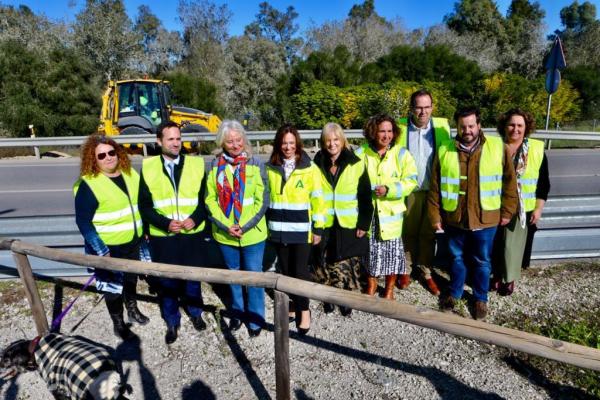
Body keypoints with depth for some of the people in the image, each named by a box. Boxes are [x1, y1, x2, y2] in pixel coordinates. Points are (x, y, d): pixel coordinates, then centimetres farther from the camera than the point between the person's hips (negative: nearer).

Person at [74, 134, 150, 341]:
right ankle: (118, 324, 31)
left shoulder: (130, 174, 0)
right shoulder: (89, 184, -19)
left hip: (134, 242, 6)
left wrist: (145, 231, 13)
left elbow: (141, 204, 12)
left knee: (132, 278, 25)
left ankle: (132, 309, 49)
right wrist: (101, 252, -21)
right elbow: (83, 222, -18)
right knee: (113, 287, 10)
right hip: (109, 247, -6)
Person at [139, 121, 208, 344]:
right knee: (167, 281, 12)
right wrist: (165, 223, -16)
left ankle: (195, 312, 40)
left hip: (192, 234, 1)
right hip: (162, 236, 0)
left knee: (193, 277, 15)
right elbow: (145, 205, -1)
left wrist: (195, 218, -15)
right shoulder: (148, 168, -2)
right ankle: (172, 322, 33)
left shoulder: (196, 164, 0)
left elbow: (206, 198, 2)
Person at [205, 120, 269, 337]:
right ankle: (237, 312, 41)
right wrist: (226, 226, -12)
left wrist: (244, 227, -16)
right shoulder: (215, 165, -3)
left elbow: (262, 201, -9)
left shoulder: (255, 164, -8)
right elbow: (210, 199, -2)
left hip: (252, 234, -2)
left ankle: (255, 318, 30)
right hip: (225, 234, 2)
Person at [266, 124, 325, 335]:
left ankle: (304, 310, 22)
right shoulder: (271, 168, 3)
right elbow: (266, 197, 11)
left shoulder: (310, 168, -6)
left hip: (301, 229, -3)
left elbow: (317, 199, -4)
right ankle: (292, 305, 33)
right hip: (279, 229, 3)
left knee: (300, 271, 1)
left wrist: (318, 228, -5)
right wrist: (266, 225, 10)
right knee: (286, 270, 14)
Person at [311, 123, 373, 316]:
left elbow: (365, 197, -2)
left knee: (348, 264, 4)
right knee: (325, 264, 8)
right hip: (324, 225, 2)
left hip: (349, 225, -2)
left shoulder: (356, 164, -4)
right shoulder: (317, 165, 2)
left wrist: (364, 224, -6)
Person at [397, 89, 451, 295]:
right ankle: (406, 269, 27)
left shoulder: (442, 126, -1)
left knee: (429, 234, 11)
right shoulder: (400, 127, -4)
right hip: (409, 190, -1)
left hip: (434, 191, 1)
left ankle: (425, 272, 26)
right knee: (408, 232, 11)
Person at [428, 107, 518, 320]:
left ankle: (481, 298, 36)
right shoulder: (444, 151, -4)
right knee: (456, 258, 18)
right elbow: (435, 187, -1)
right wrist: (435, 216, -2)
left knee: (482, 261, 15)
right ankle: (454, 293, 39)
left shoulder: (498, 148, -5)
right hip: (453, 218, 1)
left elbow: (509, 181, 1)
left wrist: (507, 212, 1)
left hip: (485, 219, 0)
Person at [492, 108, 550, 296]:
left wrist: (538, 208, -3)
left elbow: (543, 183, 1)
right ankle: (497, 275, 30)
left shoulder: (537, 149, -2)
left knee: (514, 243, 7)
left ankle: (510, 278, 27)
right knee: (496, 243, 10)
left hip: (522, 209, 0)